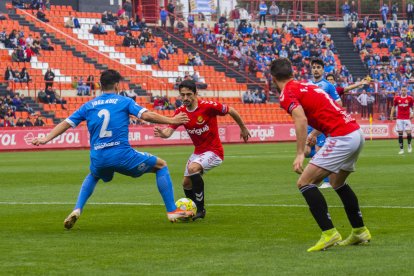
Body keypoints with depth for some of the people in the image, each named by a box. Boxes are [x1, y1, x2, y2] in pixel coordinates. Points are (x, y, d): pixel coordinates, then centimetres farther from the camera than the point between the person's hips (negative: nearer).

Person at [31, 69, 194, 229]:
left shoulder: (89, 106, 13)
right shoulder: (124, 102, 3)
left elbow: (66, 123, 14)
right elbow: (146, 115, -9)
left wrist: (46, 139, 20)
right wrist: (172, 121, -2)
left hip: (98, 159, 4)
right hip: (122, 155, -4)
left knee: (92, 177, 40)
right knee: (161, 166, 16)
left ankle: (77, 211, 17)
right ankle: (172, 211, 11)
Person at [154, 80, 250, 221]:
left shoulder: (208, 106, -20)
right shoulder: (180, 111, -5)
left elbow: (232, 111, -7)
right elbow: (169, 131, -14)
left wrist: (243, 129, 5)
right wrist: (163, 133, -38)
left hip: (214, 151, -7)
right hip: (198, 151, 7)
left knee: (193, 168, -30)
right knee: (186, 183, 8)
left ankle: (200, 209, -19)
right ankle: (193, 209, 37)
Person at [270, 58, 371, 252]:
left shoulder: (287, 93, -5)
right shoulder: (306, 85, 21)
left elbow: (301, 119, -22)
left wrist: (300, 154, -25)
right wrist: (316, 134, 45)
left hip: (341, 138, -9)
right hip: (356, 132, 9)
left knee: (305, 182, -8)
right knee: (337, 182, 29)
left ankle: (329, 233, -14)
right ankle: (360, 232, 33)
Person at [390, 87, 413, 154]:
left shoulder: (410, 98, 1)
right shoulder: (397, 98, 5)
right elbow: (394, 107, 13)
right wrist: (391, 114, 2)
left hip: (407, 118, -1)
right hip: (399, 118, 1)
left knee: (409, 132, -10)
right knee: (400, 133, -1)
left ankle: (409, 145, 15)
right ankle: (401, 148, 6)